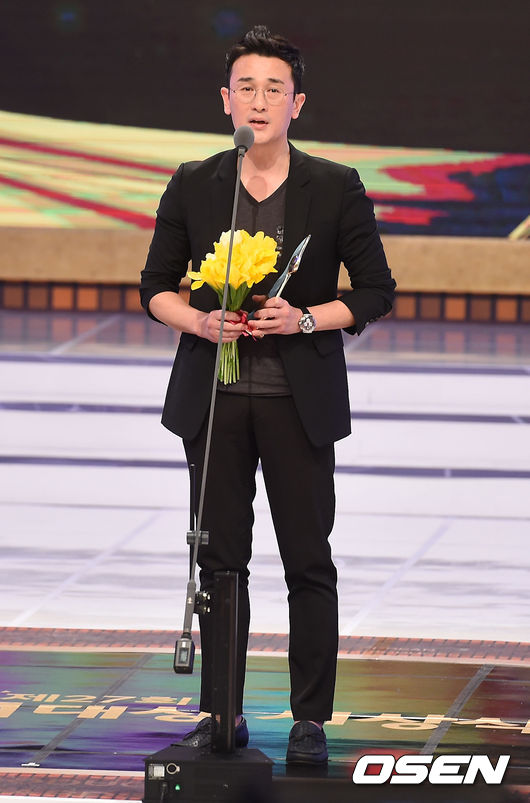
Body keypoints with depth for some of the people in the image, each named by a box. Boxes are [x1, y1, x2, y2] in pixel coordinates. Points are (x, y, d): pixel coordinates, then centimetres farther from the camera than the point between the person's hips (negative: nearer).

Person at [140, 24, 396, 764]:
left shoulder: (336, 189, -3)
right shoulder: (194, 187, 2)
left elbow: (376, 291, 0)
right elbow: (156, 286, 8)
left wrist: (306, 319, -15)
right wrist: (198, 321, -12)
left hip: (300, 402, -2)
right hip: (215, 400, 2)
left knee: (309, 563, 1)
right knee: (221, 560, 7)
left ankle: (310, 720, 9)